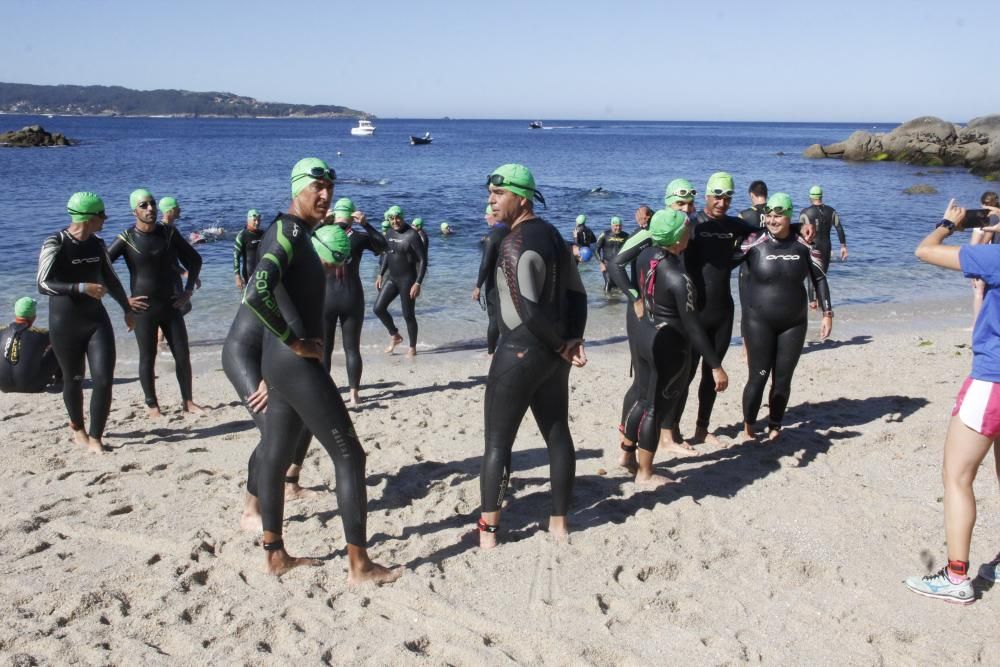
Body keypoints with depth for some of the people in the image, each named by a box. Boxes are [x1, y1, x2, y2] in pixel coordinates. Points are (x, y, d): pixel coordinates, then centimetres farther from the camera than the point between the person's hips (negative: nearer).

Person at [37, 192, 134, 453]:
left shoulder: (97, 244, 5)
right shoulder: (55, 244, -13)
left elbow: (110, 279, 18)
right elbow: (43, 284, -20)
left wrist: (127, 309, 26)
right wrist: (82, 288, -30)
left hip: (96, 319, 4)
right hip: (65, 324, -4)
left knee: (104, 379, -7)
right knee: (73, 380, 11)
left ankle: (95, 437, 4)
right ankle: (78, 428, 36)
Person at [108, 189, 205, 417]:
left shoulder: (169, 233, 1)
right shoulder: (126, 239, -9)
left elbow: (194, 259, 11)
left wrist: (188, 291, 4)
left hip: (171, 304, 3)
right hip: (143, 308, -3)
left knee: (183, 355, 5)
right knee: (147, 358, 4)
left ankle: (188, 401, 17)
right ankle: (152, 405, 16)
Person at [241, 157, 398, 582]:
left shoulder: (296, 233, 15)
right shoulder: (288, 232, -16)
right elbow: (255, 295, -31)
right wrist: (295, 342, -20)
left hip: (282, 363, 10)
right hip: (297, 365, -10)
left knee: (275, 454, 14)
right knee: (349, 455, -4)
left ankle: (274, 554, 26)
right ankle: (359, 565, 2)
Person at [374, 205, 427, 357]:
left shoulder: (411, 235, -17)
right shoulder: (389, 234, 6)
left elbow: (423, 260, -17)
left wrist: (418, 283, -23)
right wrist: (381, 275, 16)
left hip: (407, 280, -7)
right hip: (391, 278, 7)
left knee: (408, 315, 0)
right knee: (378, 308, 1)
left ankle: (412, 348, 16)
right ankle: (395, 336, 21)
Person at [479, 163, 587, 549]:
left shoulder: (515, 244, -18)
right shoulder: (551, 234, 11)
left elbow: (529, 311, -25)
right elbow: (576, 293, 10)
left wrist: (561, 344, -11)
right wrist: (573, 340, 1)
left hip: (520, 352, -9)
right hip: (551, 355, 9)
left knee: (497, 442, 1)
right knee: (558, 435, 12)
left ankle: (488, 530, 6)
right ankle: (559, 521, 22)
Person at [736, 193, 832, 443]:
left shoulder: (803, 244, -2)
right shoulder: (754, 243, -10)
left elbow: (819, 278, 5)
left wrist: (827, 313, 3)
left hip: (794, 323, 3)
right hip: (759, 321, -2)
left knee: (783, 379, 7)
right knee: (758, 376, -1)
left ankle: (774, 427, 23)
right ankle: (748, 427, 16)